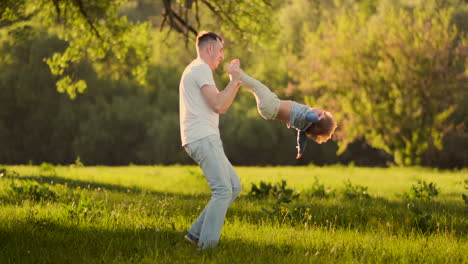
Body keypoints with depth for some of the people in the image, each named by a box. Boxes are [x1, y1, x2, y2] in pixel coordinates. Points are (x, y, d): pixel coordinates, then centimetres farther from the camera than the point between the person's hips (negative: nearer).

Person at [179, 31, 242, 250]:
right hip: (202, 138, -11)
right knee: (223, 190, -15)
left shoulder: (196, 70, 27)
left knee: (234, 186, 9)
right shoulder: (201, 69, -7)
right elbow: (218, 105, -15)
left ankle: (197, 234, 7)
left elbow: (222, 108, 27)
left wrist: (236, 82, 21)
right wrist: (234, 81, -5)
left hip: (205, 139, 11)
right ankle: (207, 245, -19)